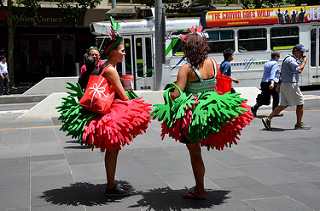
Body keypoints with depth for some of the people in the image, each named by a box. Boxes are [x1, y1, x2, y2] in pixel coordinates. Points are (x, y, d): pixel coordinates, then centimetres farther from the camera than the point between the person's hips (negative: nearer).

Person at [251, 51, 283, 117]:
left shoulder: (266, 64, 19)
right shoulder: (275, 63, -8)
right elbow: (272, 73, -22)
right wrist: (272, 82, -33)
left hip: (264, 82, 8)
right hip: (271, 83, -8)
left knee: (264, 98, 8)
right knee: (276, 97, 7)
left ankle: (255, 107, -10)